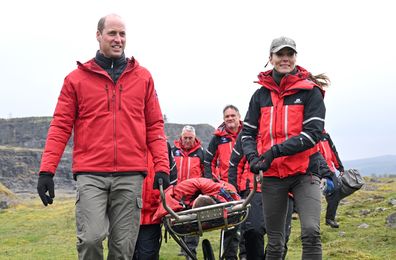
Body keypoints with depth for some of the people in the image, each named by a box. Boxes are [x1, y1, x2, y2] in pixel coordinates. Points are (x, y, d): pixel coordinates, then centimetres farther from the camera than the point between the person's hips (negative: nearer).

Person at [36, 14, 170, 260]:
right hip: (91, 175, -1)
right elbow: (61, 126, 5)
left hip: (130, 176, 2)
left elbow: (155, 125, 12)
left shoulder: (143, 77, 12)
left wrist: (162, 165, 1)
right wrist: (47, 170, -4)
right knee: (91, 237, -15)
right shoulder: (77, 78, 7)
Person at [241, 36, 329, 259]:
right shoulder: (261, 94, 9)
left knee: (311, 232, -20)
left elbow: (313, 132, -11)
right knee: (275, 241, 10)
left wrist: (276, 150, -18)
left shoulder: (310, 91, -1)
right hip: (272, 176, 3)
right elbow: (248, 132, 11)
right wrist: (253, 157, -9)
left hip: (304, 172, -3)